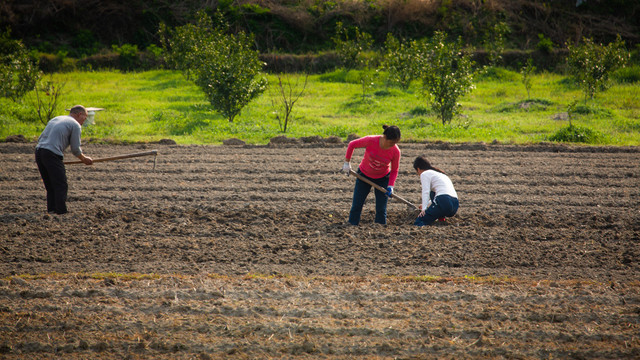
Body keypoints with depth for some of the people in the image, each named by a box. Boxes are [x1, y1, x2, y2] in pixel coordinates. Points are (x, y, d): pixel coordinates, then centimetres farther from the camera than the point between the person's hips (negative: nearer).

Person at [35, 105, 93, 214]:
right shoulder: (76, 125, 3)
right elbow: (75, 149, 1)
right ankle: (61, 213, -10)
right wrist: (84, 159, 19)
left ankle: (51, 210, 13)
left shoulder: (55, 119, 26)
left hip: (39, 151, 8)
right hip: (52, 155, -8)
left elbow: (40, 138, 23)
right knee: (61, 186, -4)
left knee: (50, 187, 15)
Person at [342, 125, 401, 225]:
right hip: (364, 175, 0)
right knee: (356, 206, 0)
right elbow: (352, 145, -12)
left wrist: (390, 186, -22)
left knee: (381, 209, -4)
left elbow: (394, 170, -8)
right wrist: (347, 162, -6)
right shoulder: (371, 141, -29)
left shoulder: (395, 151, -23)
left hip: (382, 178, 0)